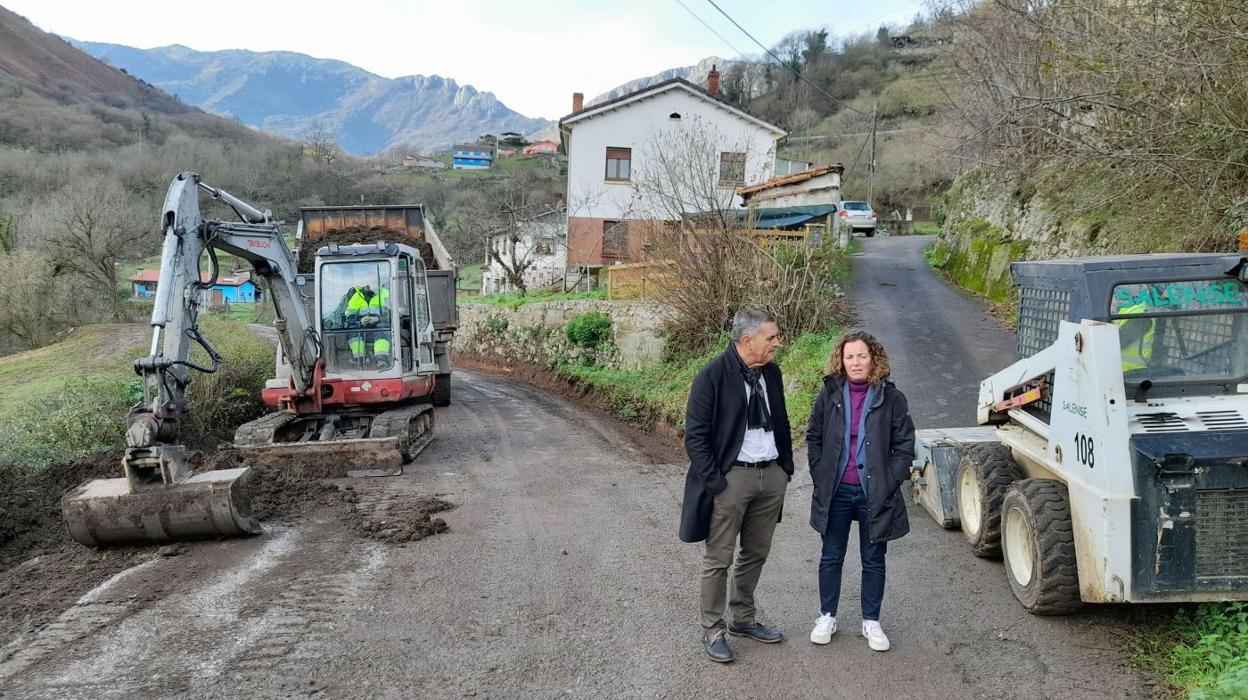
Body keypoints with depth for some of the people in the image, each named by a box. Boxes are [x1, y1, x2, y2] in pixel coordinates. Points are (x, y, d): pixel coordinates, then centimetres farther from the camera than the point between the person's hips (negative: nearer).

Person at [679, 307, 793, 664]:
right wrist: (714, 481, -16)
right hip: (731, 477, -7)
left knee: (756, 553, 17)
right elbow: (695, 434, -14)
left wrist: (786, 466, 11)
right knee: (718, 559, 4)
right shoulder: (713, 376, -15)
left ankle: (744, 619, 34)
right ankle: (712, 631, 18)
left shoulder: (771, 372, 6)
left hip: (771, 475, 7)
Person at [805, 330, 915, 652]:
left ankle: (871, 622, 25)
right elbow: (813, 438, 7)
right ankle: (827, 616, 27)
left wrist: (888, 484, -9)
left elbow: (904, 446, -3)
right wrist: (821, 478, -1)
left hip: (874, 494, -1)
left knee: (873, 561, 11)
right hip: (836, 492, 1)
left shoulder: (891, 398, -6)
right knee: (831, 557, 12)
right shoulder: (829, 395, -1)